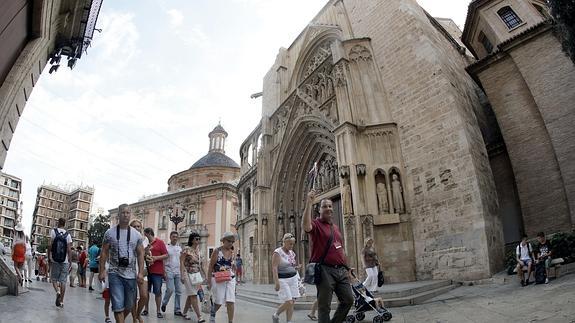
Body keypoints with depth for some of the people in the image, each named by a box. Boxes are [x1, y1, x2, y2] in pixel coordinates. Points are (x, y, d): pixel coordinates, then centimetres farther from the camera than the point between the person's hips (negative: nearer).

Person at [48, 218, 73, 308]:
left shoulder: (53, 231, -1)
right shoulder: (68, 234, 2)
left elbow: (50, 245, -7)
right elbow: (69, 249, -1)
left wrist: (48, 257, 2)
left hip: (54, 260, -1)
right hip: (65, 261, 1)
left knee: (54, 279, 11)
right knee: (63, 281, 5)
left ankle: (57, 291, -16)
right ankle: (61, 301, 7)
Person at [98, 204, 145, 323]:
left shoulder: (136, 234, 3)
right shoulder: (110, 232, 0)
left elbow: (140, 254, 3)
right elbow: (104, 253, 2)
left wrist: (141, 272, -6)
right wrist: (102, 271, -5)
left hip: (131, 274, 2)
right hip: (115, 274, -2)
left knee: (129, 305, 12)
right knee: (118, 305, -7)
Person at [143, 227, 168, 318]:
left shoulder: (160, 242, -2)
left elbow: (166, 255, -4)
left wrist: (156, 258, -15)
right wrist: (145, 257, -5)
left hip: (157, 271, -4)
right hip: (147, 270, 4)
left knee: (158, 292, 0)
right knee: (146, 291, 11)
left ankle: (158, 311, 9)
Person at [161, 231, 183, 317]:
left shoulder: (179, 248, 11)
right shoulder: (166, 247, 0)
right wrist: (164, 272, -9)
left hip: (178, 272, 4)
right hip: (169, 271, -4)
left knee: (178, 291, 1)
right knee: (170, 289, -10)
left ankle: (177, 310, 8)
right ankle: (164, 303, 18)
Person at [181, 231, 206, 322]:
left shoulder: (198, 250, 10)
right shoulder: (186, 250, -9)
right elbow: (181, 262, -10)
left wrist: (204, 275, 15)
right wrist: (182, 275, -17)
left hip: (197, 274, 6)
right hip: (189, 274, -6)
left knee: (190, 295, 13)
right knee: (193, 295, -8)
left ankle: (185, 313, 30)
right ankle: (199, 317, -9)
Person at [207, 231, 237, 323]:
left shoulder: (232, 252, 7)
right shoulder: (217, 251, -7)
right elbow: (210, 266, -7)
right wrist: (209, 281, -10)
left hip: (230, 279, 4)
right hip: (218, 279, -4)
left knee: (230, 301, -5)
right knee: (219, 302, 6)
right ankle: (212, 314, 37)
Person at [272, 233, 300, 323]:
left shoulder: (291, 252, 10)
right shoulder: (277, 253, -12)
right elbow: (274, 268, -19)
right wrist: (276, 282, -26)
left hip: (293, 279, 7)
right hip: (282, 280, -7)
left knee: (292, 302, 1)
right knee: (289, 302, -10)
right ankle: (275, 315, 14)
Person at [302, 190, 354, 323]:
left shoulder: (335, 227, 19)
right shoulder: (316, 224, -4)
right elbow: (305, 226, -30)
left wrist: (347, 268, 20)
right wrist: (309, 203, -31)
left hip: (341, 270, 7)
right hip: (325, 270, -7)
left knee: (348, 300, 10)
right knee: (324, 305, -1)